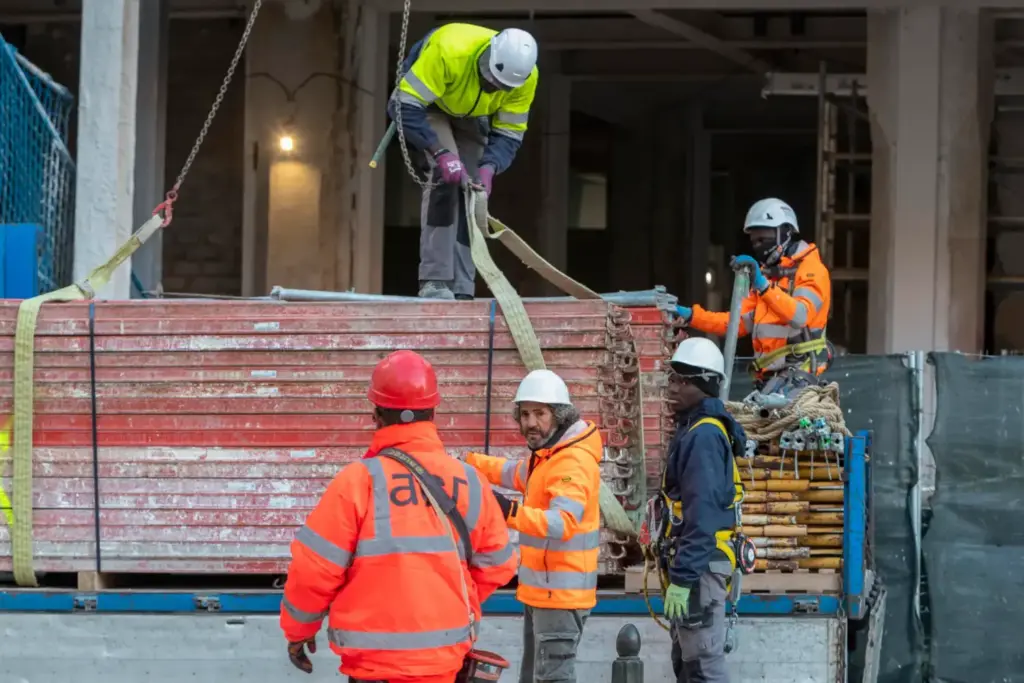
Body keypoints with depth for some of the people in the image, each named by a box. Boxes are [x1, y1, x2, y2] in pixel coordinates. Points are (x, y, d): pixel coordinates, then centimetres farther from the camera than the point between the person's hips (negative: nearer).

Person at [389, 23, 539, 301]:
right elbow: (404, 107, -39)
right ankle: (434, 280, -26)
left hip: (472, 116, 5)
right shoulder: (448, 50, -42)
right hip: (425, 103, -5)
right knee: (446, 177, -25)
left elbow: (509, 134, -17)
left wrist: (489, 167, -37)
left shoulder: (525, 77, -27)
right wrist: (441, 152, -46)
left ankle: (461, 289, 1)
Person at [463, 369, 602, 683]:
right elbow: (516, 474, 36)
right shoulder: (546, 454, 12)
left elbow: (563, 523, -36)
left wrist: (512, 512, -48)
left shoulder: (574, 461, -22)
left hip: (560, 594, -11)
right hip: (540, 590, 11)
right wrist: (468, 462, 34)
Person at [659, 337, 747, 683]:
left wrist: (683, 577, -26)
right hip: (694, 563, 11)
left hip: (700, 564, -11)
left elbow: (702, 514, -23)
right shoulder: (693, 429, 16)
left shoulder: (704, 435, -16)